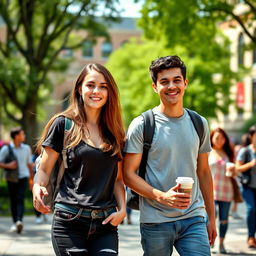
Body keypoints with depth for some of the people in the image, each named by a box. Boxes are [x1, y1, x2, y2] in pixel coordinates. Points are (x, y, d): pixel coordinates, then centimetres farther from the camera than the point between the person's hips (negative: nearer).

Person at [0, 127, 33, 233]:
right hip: (11, 179, 0)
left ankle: (19, 221, -30)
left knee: (20, 199, -15)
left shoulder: (26, 148, 6)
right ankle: (15, 223, 16)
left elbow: (29, 164, 15)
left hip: (23, 178, 0)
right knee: (13, 201, 5)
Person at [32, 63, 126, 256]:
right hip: (70, 223, -3)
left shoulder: (115, 132, 13)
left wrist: (122, 209, 1)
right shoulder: (64, 124, 2)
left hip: (105, 225, 3)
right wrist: (37, 188, -19)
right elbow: (44, 169, 2)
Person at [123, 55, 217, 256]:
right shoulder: (142, 125, -4)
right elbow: (128, 174, -6)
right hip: (155, 221, -3)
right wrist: (161, 196, -21)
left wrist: (211, 217, 16)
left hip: (193, 219, 3)